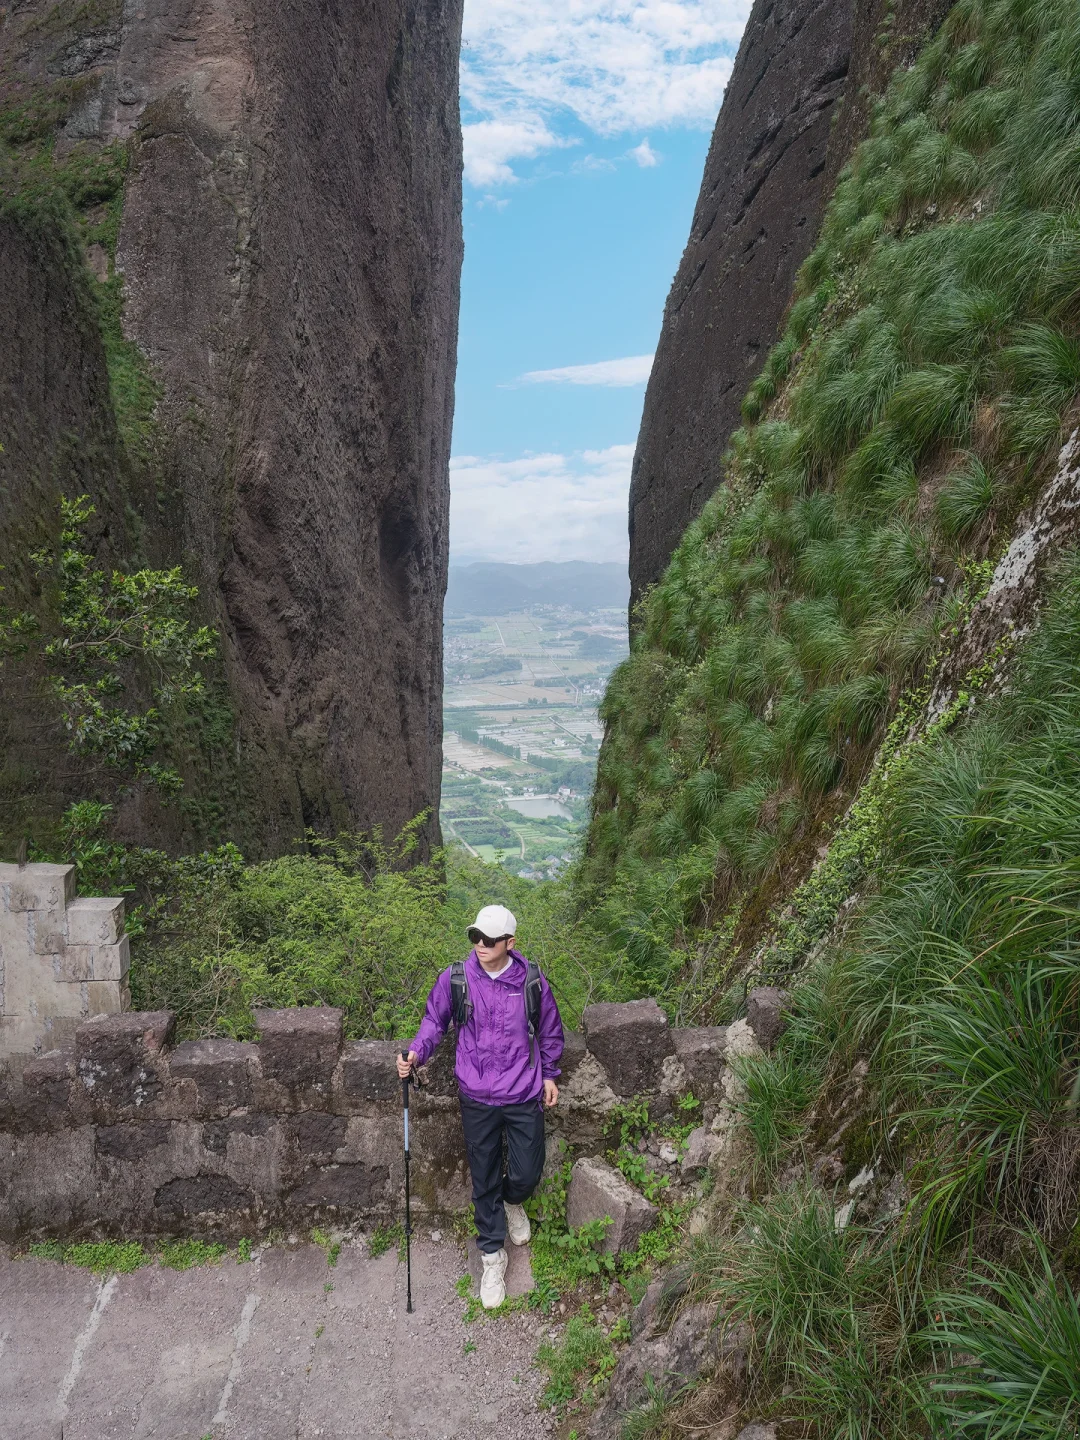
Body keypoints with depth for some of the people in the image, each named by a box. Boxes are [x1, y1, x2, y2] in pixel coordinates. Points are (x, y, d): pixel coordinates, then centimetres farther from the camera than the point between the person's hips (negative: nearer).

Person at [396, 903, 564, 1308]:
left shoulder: (532, 981, -9)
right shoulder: (455, 979, -10)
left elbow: (550, 1030, 7)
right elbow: (435, 1021, 4)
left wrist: (549, 1074, 12)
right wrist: (416, 1053, -13)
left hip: (524, 1096, 0)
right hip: (477, 1098, 0)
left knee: (526, 1174, 8)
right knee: (484, 1181, 11)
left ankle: (512, 1201, 45)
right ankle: (492, 1255, 32)